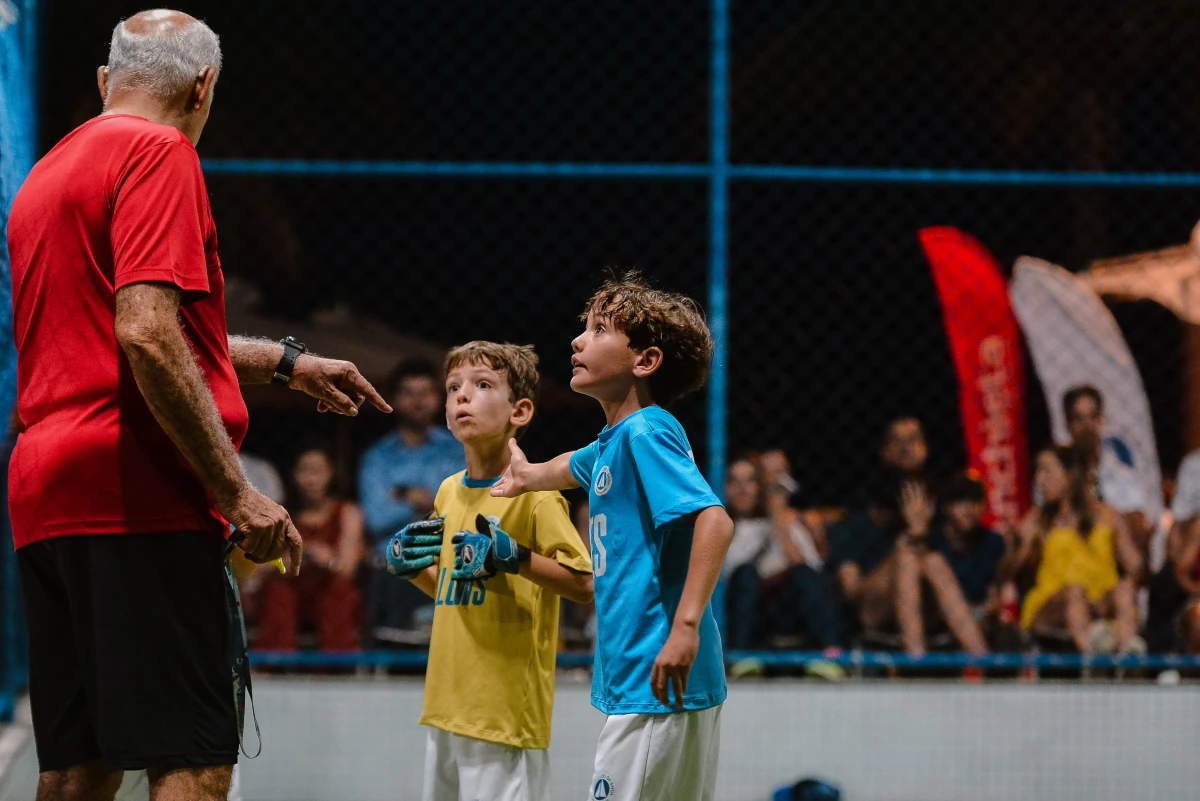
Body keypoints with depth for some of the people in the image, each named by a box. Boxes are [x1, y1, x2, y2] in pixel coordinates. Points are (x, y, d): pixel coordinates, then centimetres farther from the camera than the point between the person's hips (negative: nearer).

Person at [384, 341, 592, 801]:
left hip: (507, 708, -8)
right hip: (448, 704, 8)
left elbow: (585, 586, -14)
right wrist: (407, 565, 8)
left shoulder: (533, 491, -10)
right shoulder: (449, 491, 13)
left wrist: (513, 558, -24)